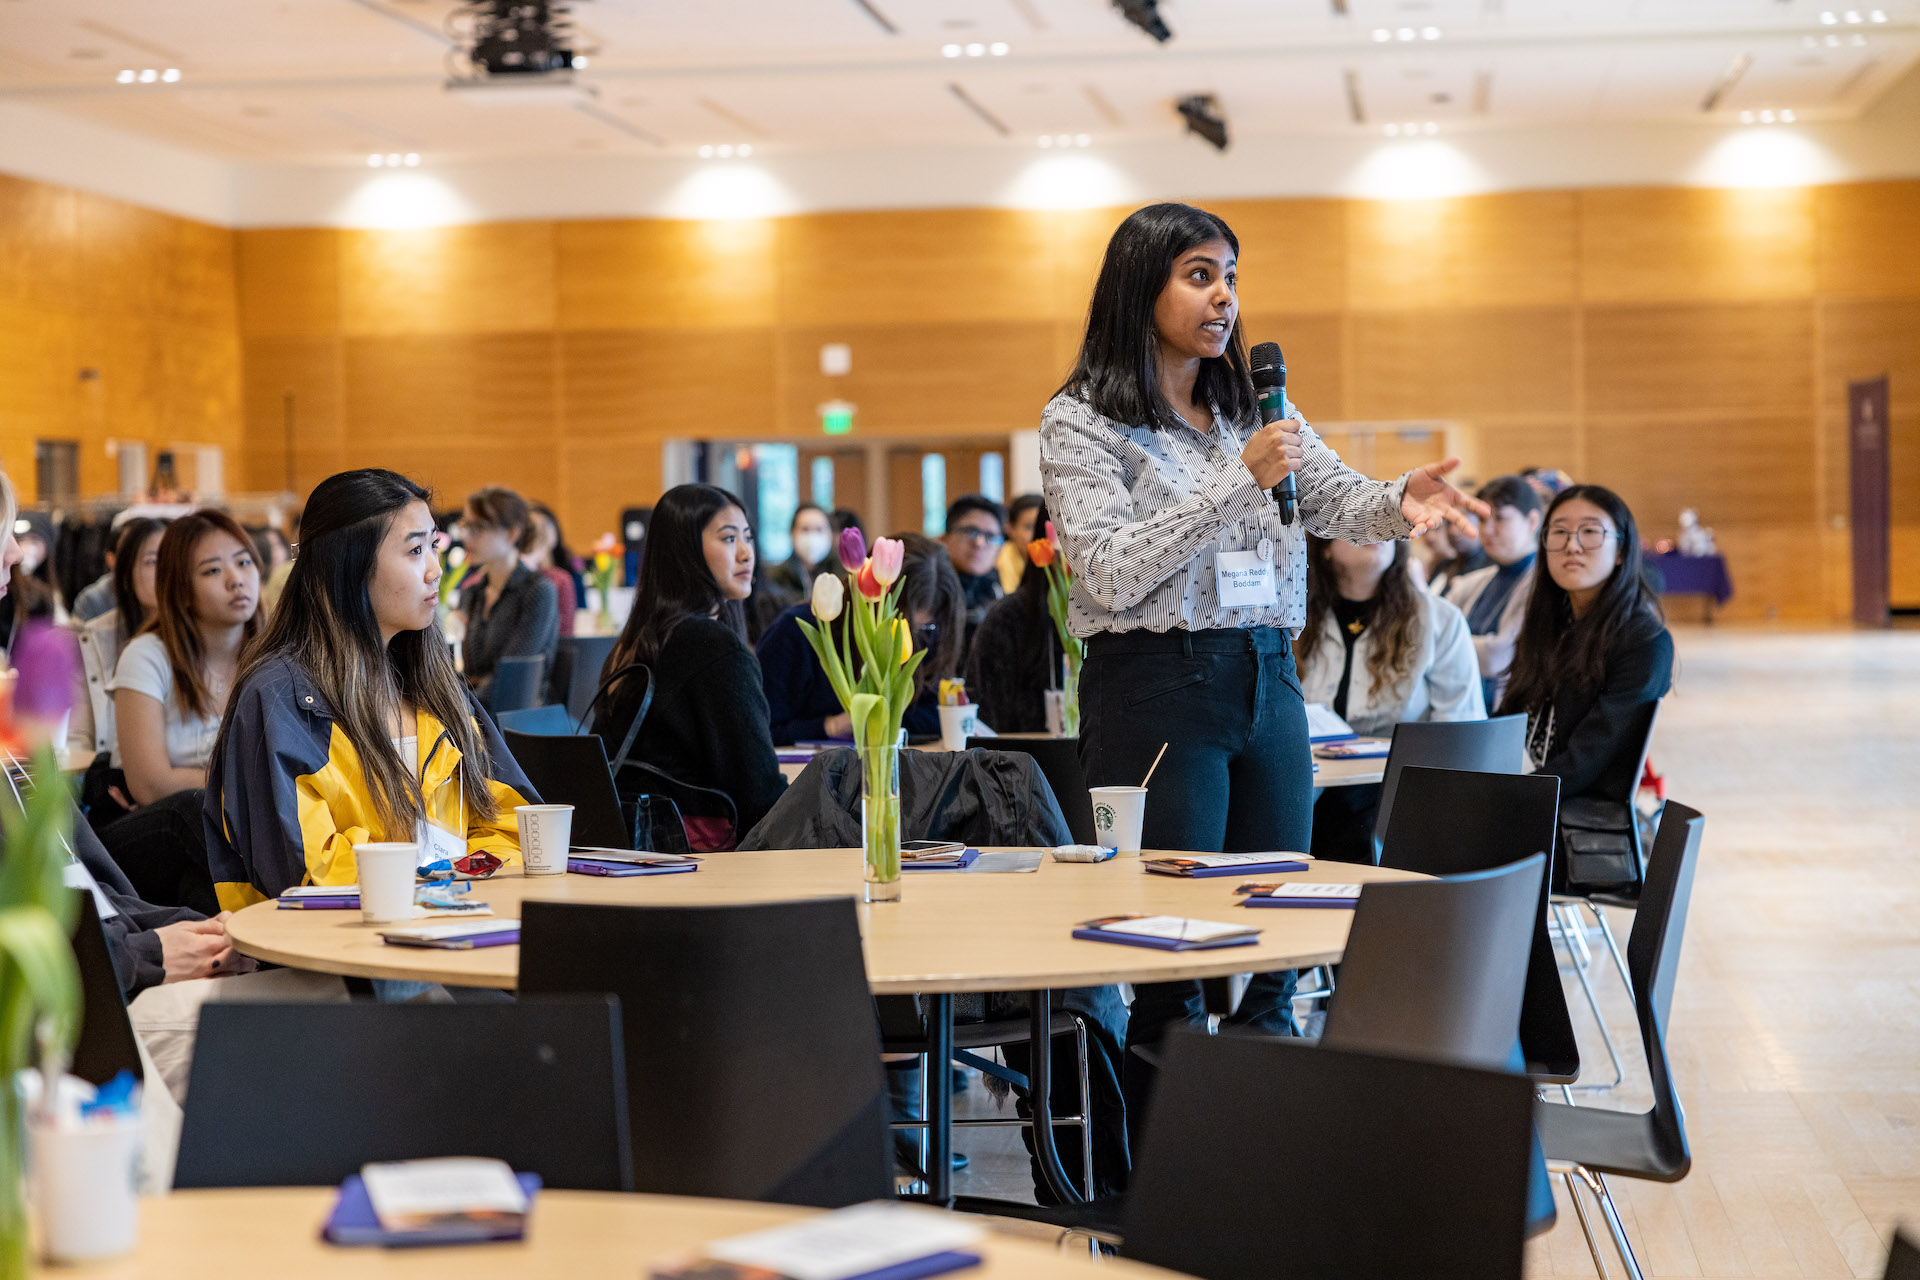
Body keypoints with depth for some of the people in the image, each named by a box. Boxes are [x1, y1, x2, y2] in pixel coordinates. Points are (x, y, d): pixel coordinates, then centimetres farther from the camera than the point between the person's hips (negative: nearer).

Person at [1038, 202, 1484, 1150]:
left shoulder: (1254, 410, 15)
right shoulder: (1080, 422, -3)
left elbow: (1340, 504, 6)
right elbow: (1111, 573, -15)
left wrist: (1403, 502, -17)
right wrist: (1240, 479, -18)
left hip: (1267, 681, 6)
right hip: (1156, 690, -6)